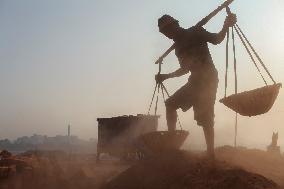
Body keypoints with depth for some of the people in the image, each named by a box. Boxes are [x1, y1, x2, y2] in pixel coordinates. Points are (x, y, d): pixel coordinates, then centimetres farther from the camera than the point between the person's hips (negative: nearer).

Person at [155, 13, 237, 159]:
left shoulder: (194, 32, -1)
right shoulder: (178, 45, 18)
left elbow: (216, 39, -10)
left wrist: (226, 26, -27)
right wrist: (166, 76, 27)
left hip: (208, 78, -8)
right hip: (195, 81, 8)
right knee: (170, 103, 7)